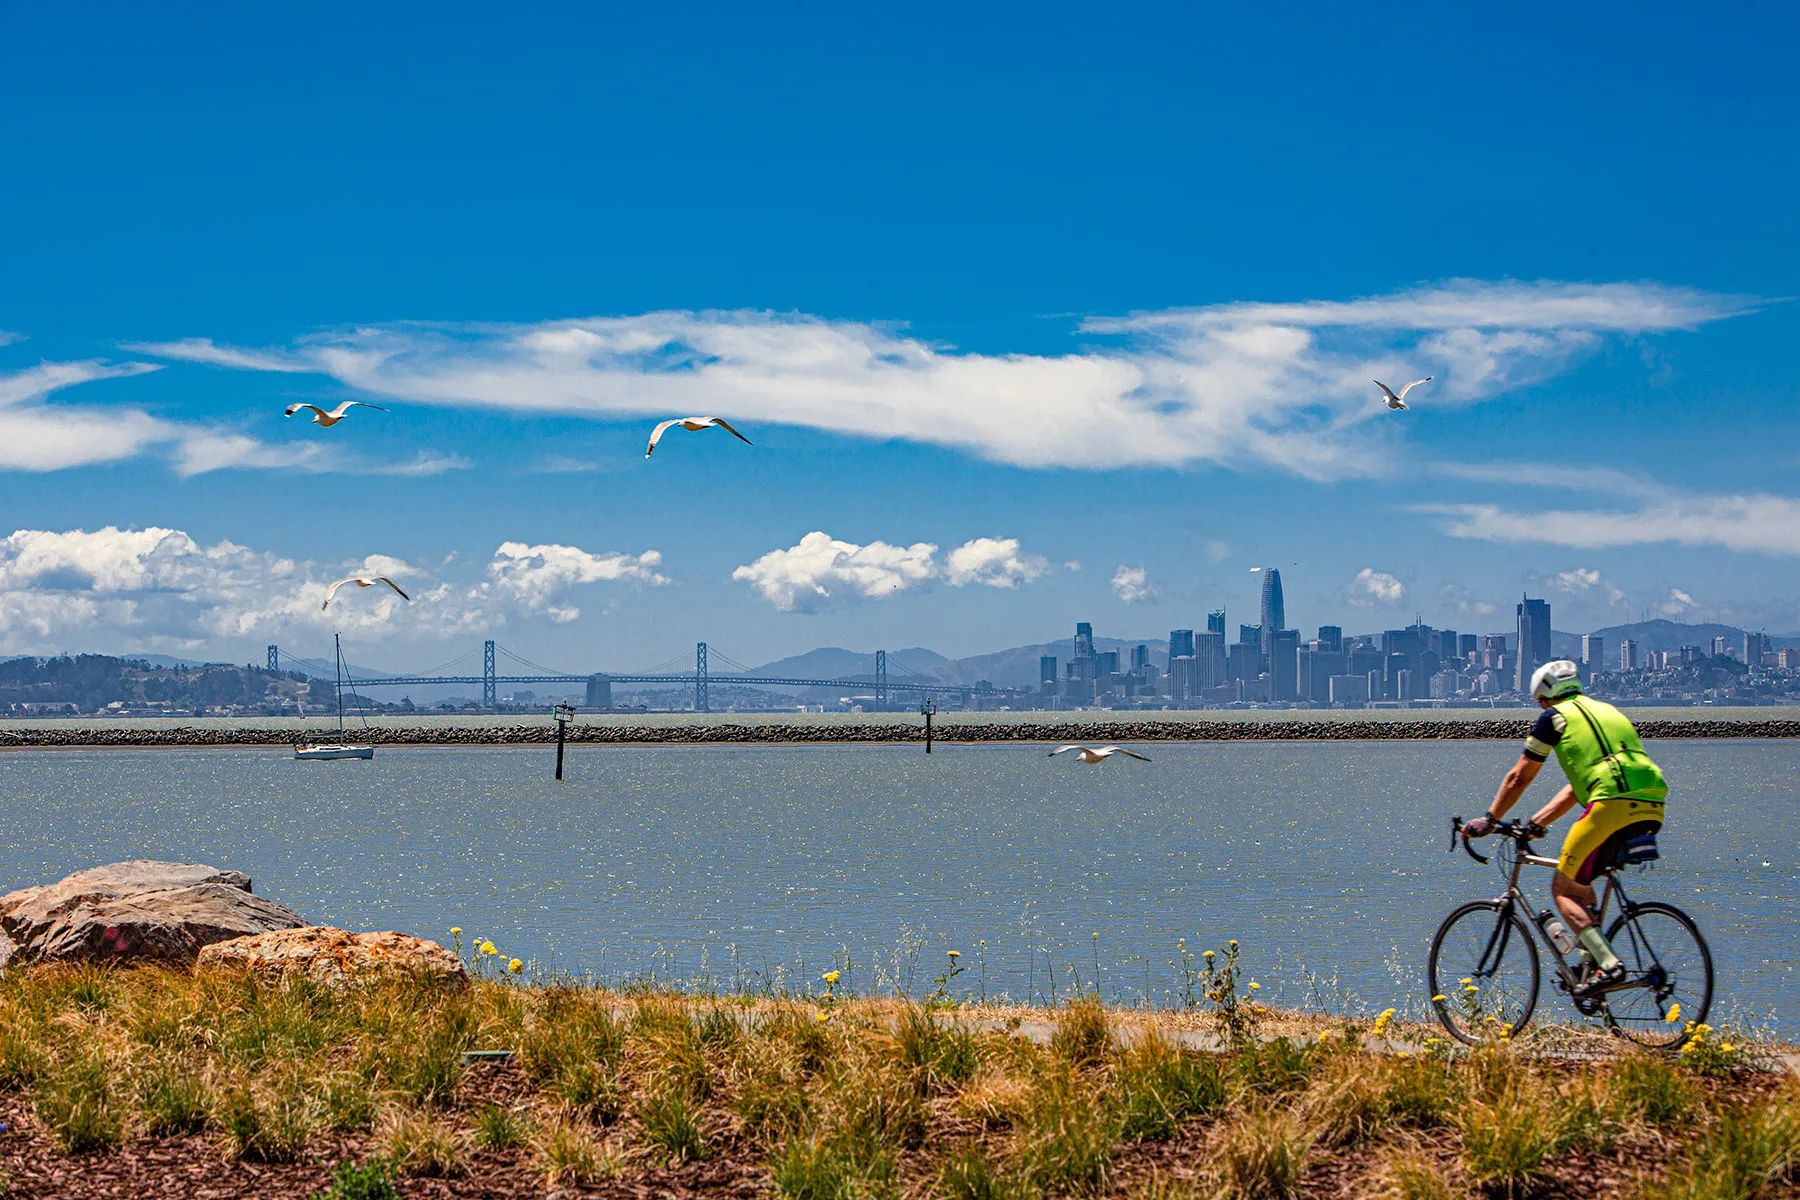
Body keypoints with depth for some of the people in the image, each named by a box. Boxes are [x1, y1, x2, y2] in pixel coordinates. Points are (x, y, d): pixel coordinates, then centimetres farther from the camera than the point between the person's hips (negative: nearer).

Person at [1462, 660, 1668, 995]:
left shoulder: (1554, 718, 11)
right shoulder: (1606, 711, 33)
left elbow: (1518, 778, 15)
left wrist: (1489, 820, 27)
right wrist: (1535, 824, 38)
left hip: (1613, 802, -7)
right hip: (1653, 807, 7)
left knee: (1564, 888, 4)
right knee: (1580, 880, 24)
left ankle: (1608, 965, -12)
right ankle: (1594, 958, 15)